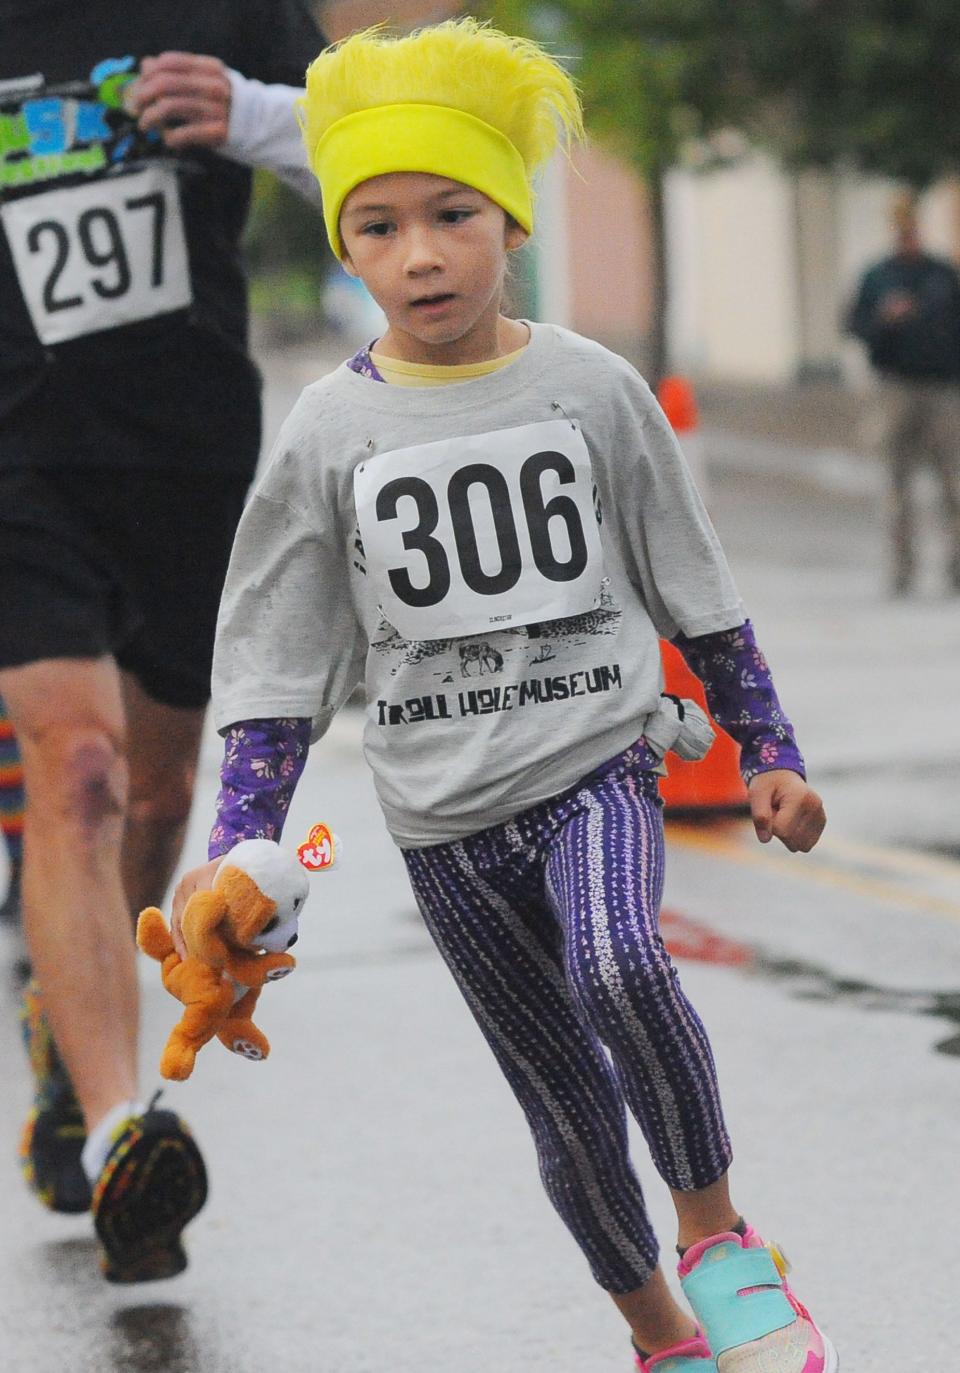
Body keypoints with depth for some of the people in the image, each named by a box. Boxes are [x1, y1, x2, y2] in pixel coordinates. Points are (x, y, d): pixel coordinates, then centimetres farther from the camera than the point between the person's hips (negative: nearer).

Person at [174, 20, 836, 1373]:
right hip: (445, 813, 2)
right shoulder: (331, 432, -2)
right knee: (568, 1107, 7)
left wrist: (769, 752, 9)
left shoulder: (594, 388, -3)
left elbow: (696, 594, 7)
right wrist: (238, 848, -5)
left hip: (597, 753, -2)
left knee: (618, 964, -31)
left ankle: (715, 1228, -10)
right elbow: (281, 658, 2)